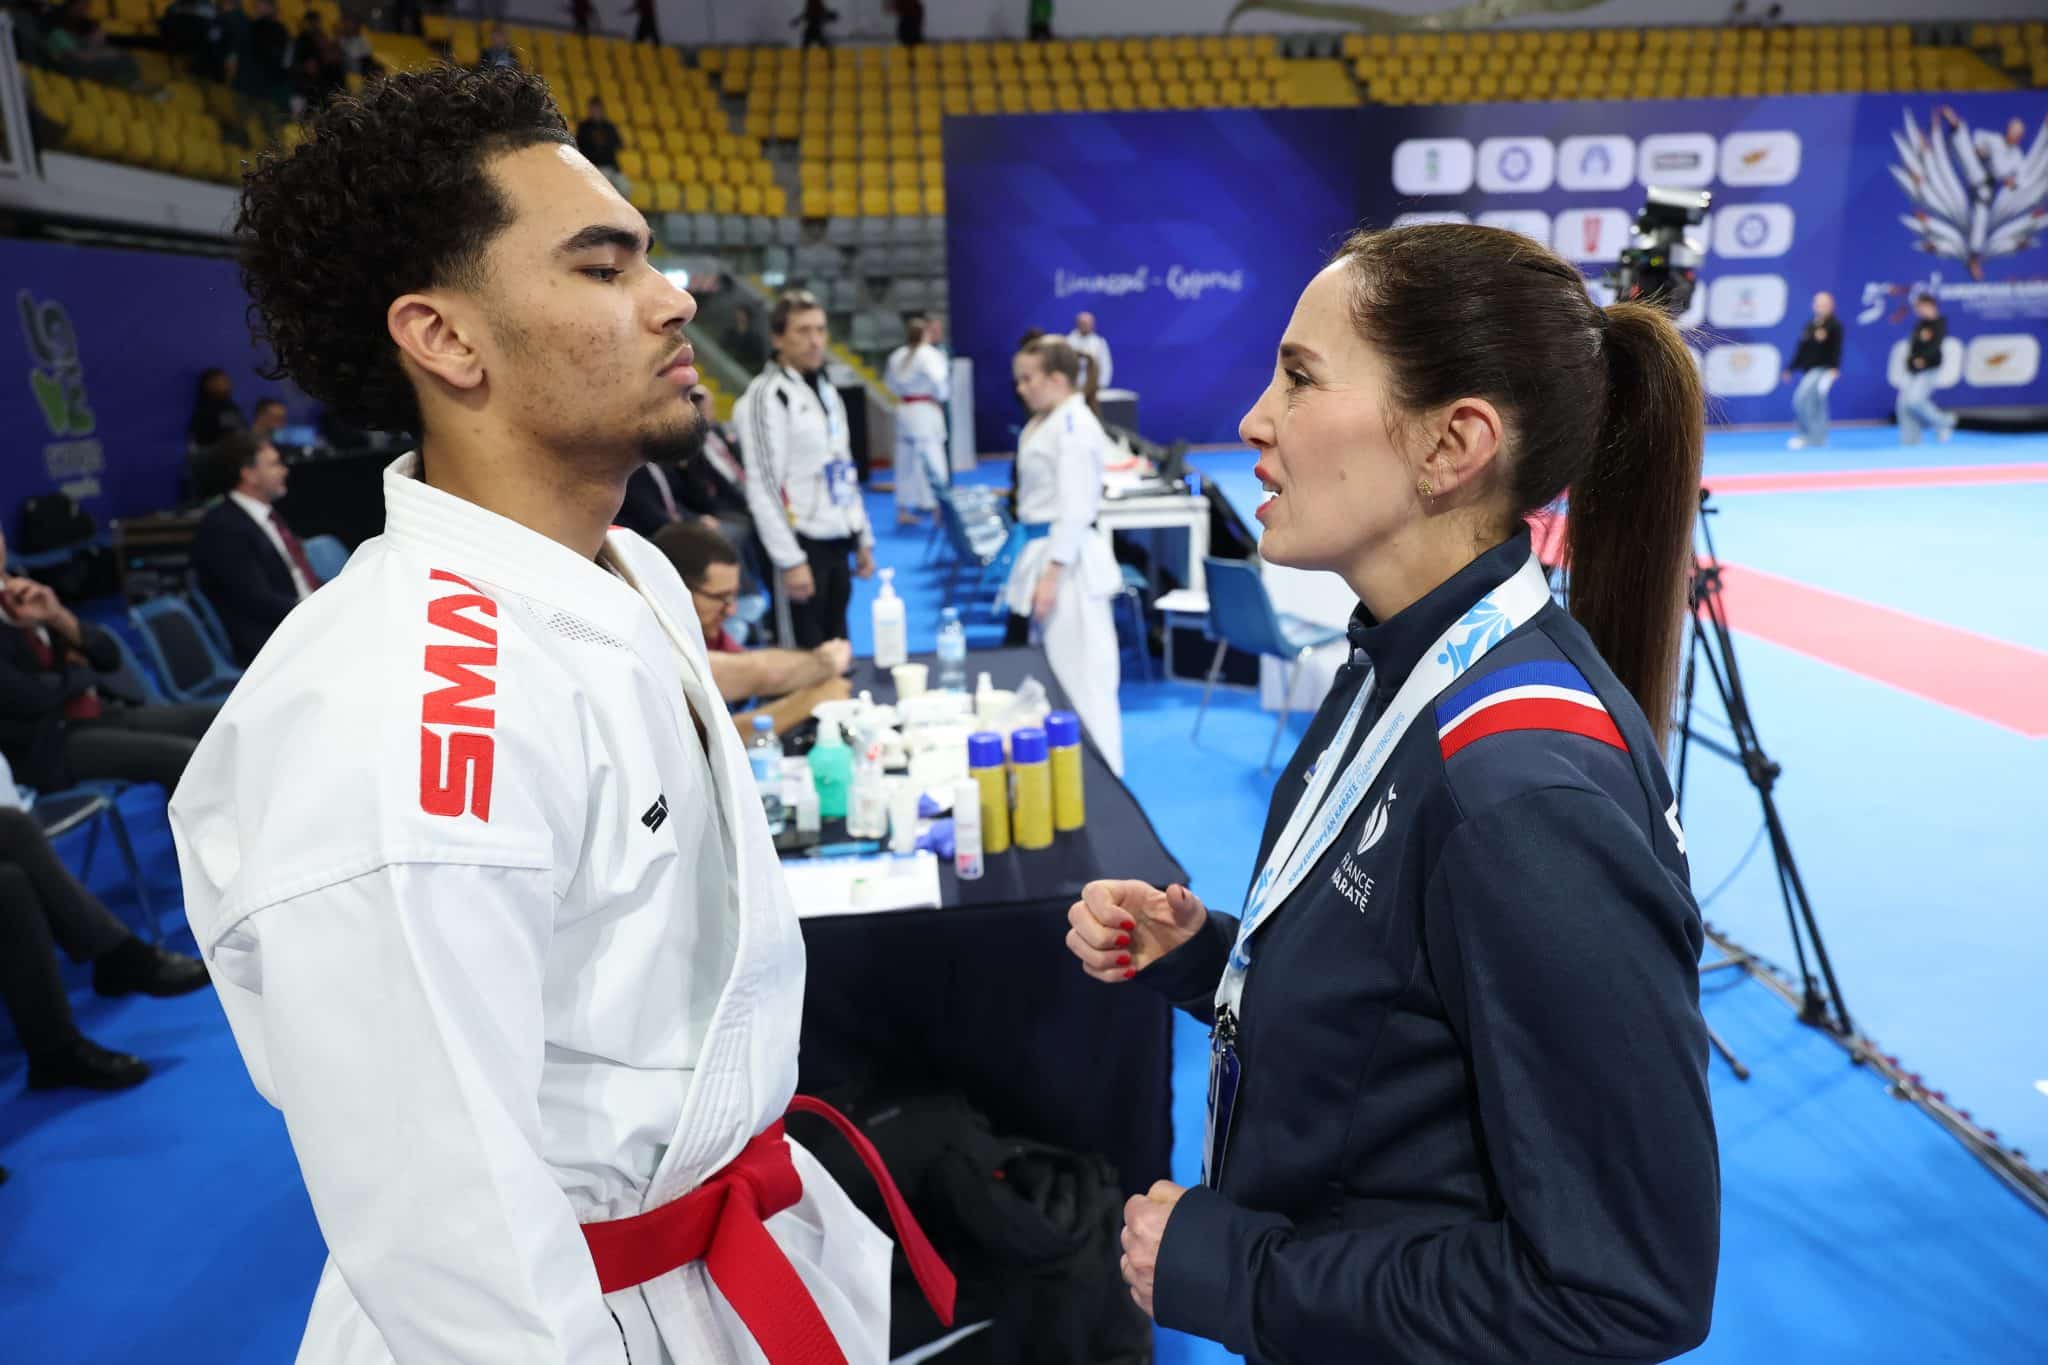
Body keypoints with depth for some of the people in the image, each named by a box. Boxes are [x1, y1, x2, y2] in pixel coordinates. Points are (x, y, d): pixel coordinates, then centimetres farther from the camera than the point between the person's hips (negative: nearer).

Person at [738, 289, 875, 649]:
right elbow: (762, 486, -16)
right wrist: (791, 560, -19)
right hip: (802, 544, -8)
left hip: (837, 542, 8)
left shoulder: (826, 389, 15)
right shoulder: (765, 395, -11)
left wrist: (863, 539, 17)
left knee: (836, 647, 14)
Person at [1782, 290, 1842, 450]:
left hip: (1823, 369, -7)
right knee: (1815, 404, 12)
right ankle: (1819, 439, 20)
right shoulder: (1809, 326, 14)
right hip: (1808, 370, 7)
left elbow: (1836, 349, -14)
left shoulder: (1835, 325, -5)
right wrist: (1791, 369, 16)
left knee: (1801, 398, -21)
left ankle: (1806, 435, -12)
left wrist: (1834, 368, -25)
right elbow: (1801, 350, 18)